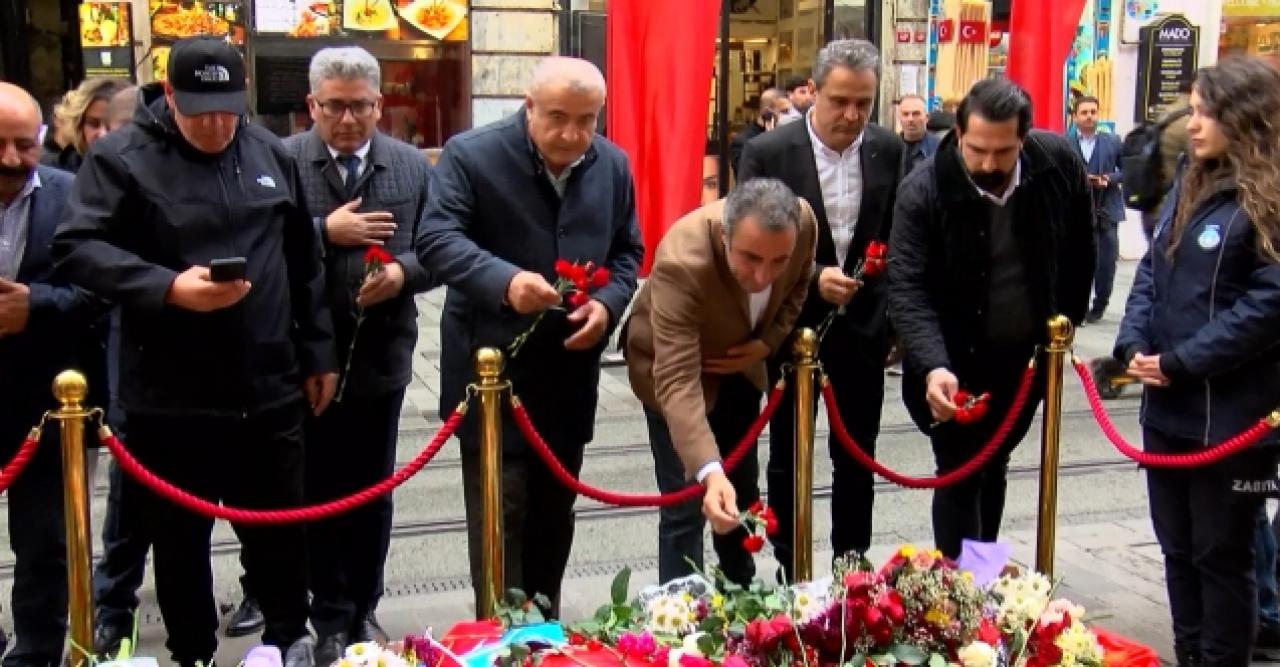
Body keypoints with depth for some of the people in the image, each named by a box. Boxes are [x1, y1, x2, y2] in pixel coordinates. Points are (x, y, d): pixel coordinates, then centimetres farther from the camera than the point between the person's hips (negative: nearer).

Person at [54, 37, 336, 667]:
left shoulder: (271, 154, 7)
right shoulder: (120, 157, -6)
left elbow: (304, 263, 13)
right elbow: (77, 248, -14)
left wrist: (317, 352, 13)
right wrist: (168, 289, -27)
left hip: (269, 386, 3)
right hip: (169, 397, -3)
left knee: (280, 525, 15)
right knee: (180, 537, 11)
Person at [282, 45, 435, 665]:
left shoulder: (413, 166, 3)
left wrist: (403, 271, -17)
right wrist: (325, 231, -20)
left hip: (381, 356, 3)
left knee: (374, 493, 14)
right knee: (322, 492, 9)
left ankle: (364, 610, 30)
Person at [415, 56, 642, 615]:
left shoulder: (613, 165, 5)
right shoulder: (470, 154, -11)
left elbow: (627, 251, 13)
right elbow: (436, 239, -19)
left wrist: (608, 302, -9)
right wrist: (505, 281, -35)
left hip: (570, 371, 5)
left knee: (554, 513, 16)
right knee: (498, 514, -2)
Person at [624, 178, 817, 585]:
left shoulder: (804, 222, -27)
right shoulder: (682, 262, -42)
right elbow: (677, 380, -47)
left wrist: (768, 342, -18)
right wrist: (709, 471, -59)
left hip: (740, 363, 5)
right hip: (673, 364, -5)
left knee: (743, 494, 18)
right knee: (686, 506, -8)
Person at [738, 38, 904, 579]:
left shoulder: (890, 150, -3)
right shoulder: (767, 153, -12)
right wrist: (812, 278, -24)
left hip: (863, 327, 2)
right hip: (792, 327, -2)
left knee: (857, 457, 13)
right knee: (788, 458, 10)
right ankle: (790, 572, 24)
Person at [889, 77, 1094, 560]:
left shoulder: (1060, 164, -14)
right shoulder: (923, 191, -23)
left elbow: (1080, 247, 4)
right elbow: (908, 288, -28)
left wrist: (1068, 318, 5)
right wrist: (933, 366, -41)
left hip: (1029, 353, 4)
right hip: (956, 361, -3)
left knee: (994, 465, 19)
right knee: (960, 475, -1)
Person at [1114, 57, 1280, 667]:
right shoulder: (1188, 186, 11)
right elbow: (1150, 273, 12)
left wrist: (1180, 363, -18)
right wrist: (1133, 346, -4)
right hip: (1167, 407, 7)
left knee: (1222, 552, 6)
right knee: (1177, 547, 16)